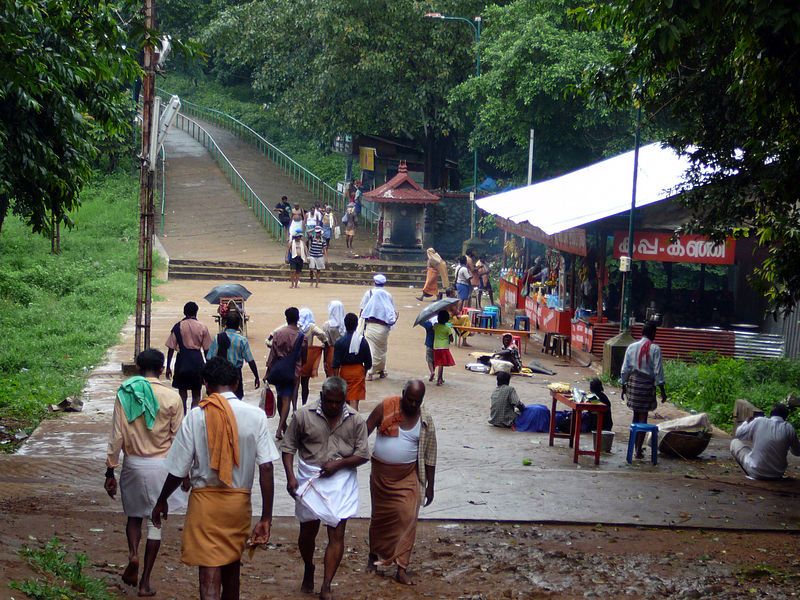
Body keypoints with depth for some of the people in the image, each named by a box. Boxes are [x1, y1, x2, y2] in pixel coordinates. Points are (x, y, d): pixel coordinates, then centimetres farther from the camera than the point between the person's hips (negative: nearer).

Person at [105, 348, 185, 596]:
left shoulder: (125, 394, -5)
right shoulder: (172, 397, -8)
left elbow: (117, 435, -5)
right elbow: (178, 438, -3)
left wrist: (110, 471, 2)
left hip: (133, 463, 1)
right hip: (160, 464, -1)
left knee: (134, 515, 21)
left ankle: (133, 554, -5)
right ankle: (145, 581, 9)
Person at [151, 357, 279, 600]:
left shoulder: (195, 417, -9)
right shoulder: (255, 416, -6)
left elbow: (178, 470, -5)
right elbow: (266, 468, -10)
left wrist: (161, 501, 13)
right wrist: (266, 518, -6)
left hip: (205, 500, -2)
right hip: (239, 501, 2)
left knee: (210, 575, -3)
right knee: (231, 566, 23)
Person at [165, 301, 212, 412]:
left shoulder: (178, 326, -1)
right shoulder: (202, 327, 0)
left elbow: (171, 348, -3)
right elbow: (206, 349, 1)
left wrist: (168, 367, 3)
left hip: (182, 361, 0)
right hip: (197, 360, 0)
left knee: (182, 394, 8)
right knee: (196, 396, 8)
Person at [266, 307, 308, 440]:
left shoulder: (278, 333, -6)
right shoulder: (302, 337, -6)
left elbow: (272, 354, -5)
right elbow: (304, 358, 3)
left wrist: (268, 371, 2)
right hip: (293, 371, -2)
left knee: (281, 397, 18)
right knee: (287, 399, -2)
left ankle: (283, 424, 31)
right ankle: (279, 429, -12)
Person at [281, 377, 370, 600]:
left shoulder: (356, 420, -2)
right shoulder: (304, 415, -5)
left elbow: (363, 455, 0)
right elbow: (288, 447, 0)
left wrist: (339, 464, -14)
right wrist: (290, 477, -11)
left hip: (341, 481, 0)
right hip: (310, 480, 0)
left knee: (337, 534, -2)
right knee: (308, 530, 10)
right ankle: (308, 570, 39)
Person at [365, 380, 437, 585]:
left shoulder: (425, 421, -5)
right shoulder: (385, 408, -9)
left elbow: (429, 455, 0)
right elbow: (365, 432, -5)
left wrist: (430, 486, 1)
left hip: (408, 475, 0)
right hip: (381, 472, 0)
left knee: (407, 518, -10)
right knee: (380, 515, 14)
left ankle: (401, 568, -5)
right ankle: (374, 554, 35)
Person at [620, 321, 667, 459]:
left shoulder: (632, 347, 3)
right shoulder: (655, 349, -9)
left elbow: (624, 369, 5)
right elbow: (658, 372, -11)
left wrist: (624, 386, 15)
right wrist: (662, 391, -5)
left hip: (632, 382, 4)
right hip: (647, 384, -4)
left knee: (636, 414, 17)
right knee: (643, 417, 0)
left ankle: (636, 446, 23)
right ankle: (639, 450, -1)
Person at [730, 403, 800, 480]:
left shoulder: (759, 422, -14)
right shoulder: (789, 428, -12)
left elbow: (738, 434, 2)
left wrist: (747, 422, 21)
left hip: (755, 473, -3)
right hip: (777, 474, 3)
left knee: (734, 442, 20)